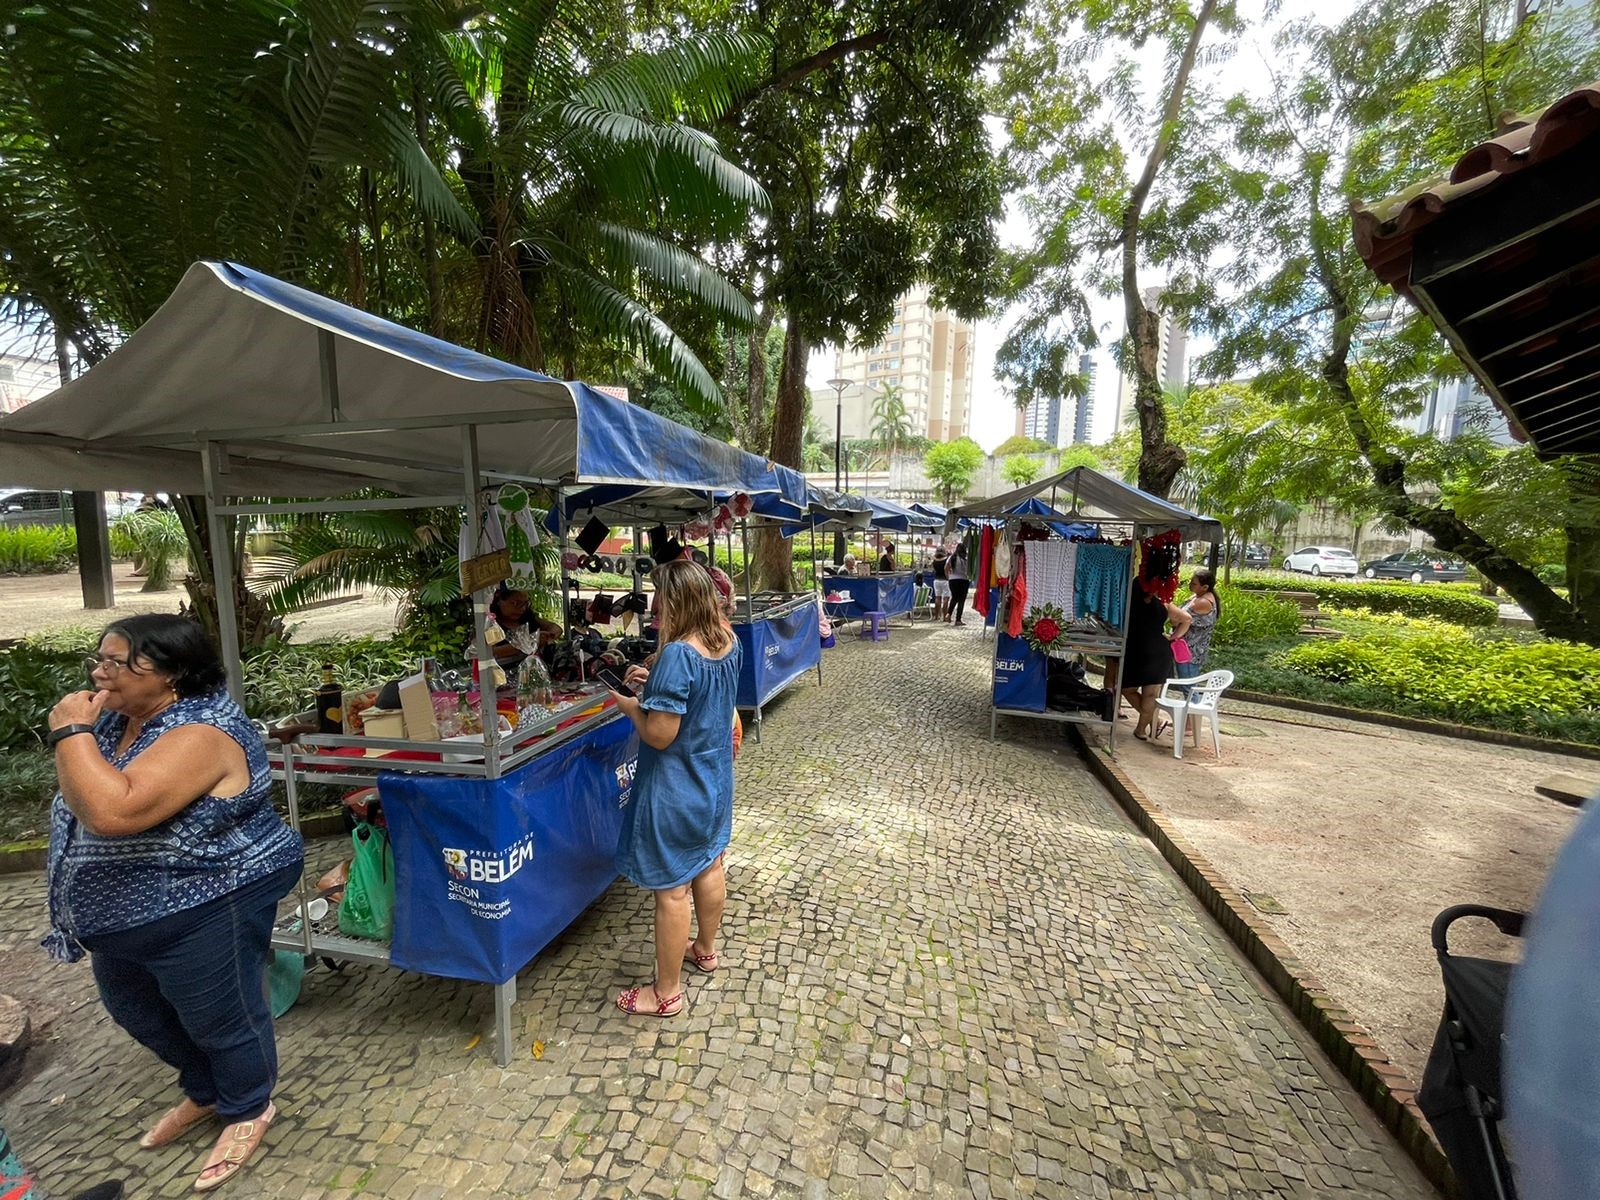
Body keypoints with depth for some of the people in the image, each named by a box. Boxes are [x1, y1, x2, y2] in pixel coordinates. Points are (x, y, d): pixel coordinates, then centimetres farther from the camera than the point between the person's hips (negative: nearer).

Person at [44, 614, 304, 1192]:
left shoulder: (200, 733, -29)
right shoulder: (117, 718, 2)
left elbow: (112, 813, -38)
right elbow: (79, 803, 15)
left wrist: (70, 732, -29)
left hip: (201, 914, -10)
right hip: (121, 914, 10)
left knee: (221, 1019, 11)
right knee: (138, 1013, 28)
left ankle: (249, 1110, 37)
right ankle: (206, 1091, 52)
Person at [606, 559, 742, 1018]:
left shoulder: (678, 655, -30)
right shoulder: (728, 642, -4)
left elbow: (659, 734, -27)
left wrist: (632, 707, -9)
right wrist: (656, 682, 5)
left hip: (676, 790, -8)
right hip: (714, 777, 8)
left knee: (672, 889, 9)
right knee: (709, 864, 25)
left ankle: (666, 992, 29)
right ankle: (705, 948, 49)